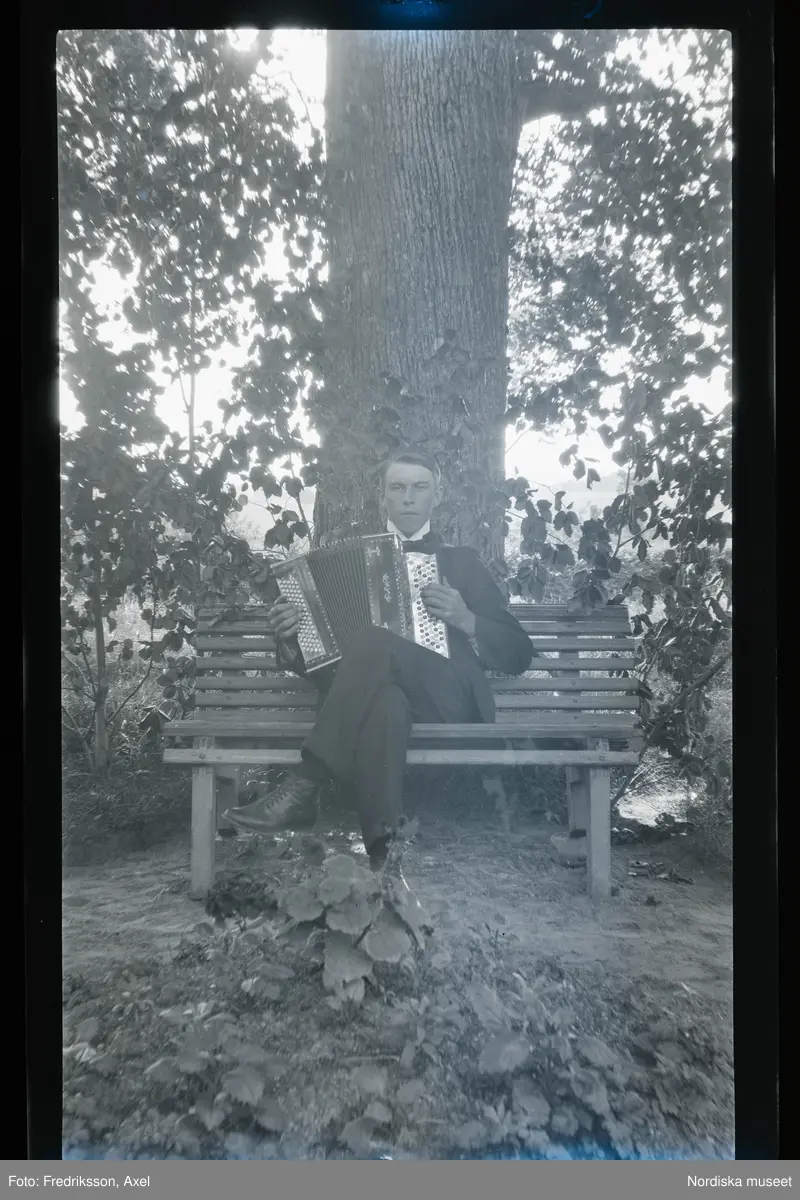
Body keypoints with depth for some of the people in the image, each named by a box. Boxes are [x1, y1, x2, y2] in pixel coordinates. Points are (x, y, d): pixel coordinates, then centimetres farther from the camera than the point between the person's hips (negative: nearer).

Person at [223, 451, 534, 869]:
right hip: (378, 690, 1)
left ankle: (304, 786, -37)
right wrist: (289, 636, -3)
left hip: (447, 695, 0)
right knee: (384, 701, -40)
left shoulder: (461, 561, 21)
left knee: (374, 641, -34)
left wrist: (465, 620, -5)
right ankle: (383, 847, -44)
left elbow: (518, 654, 15)